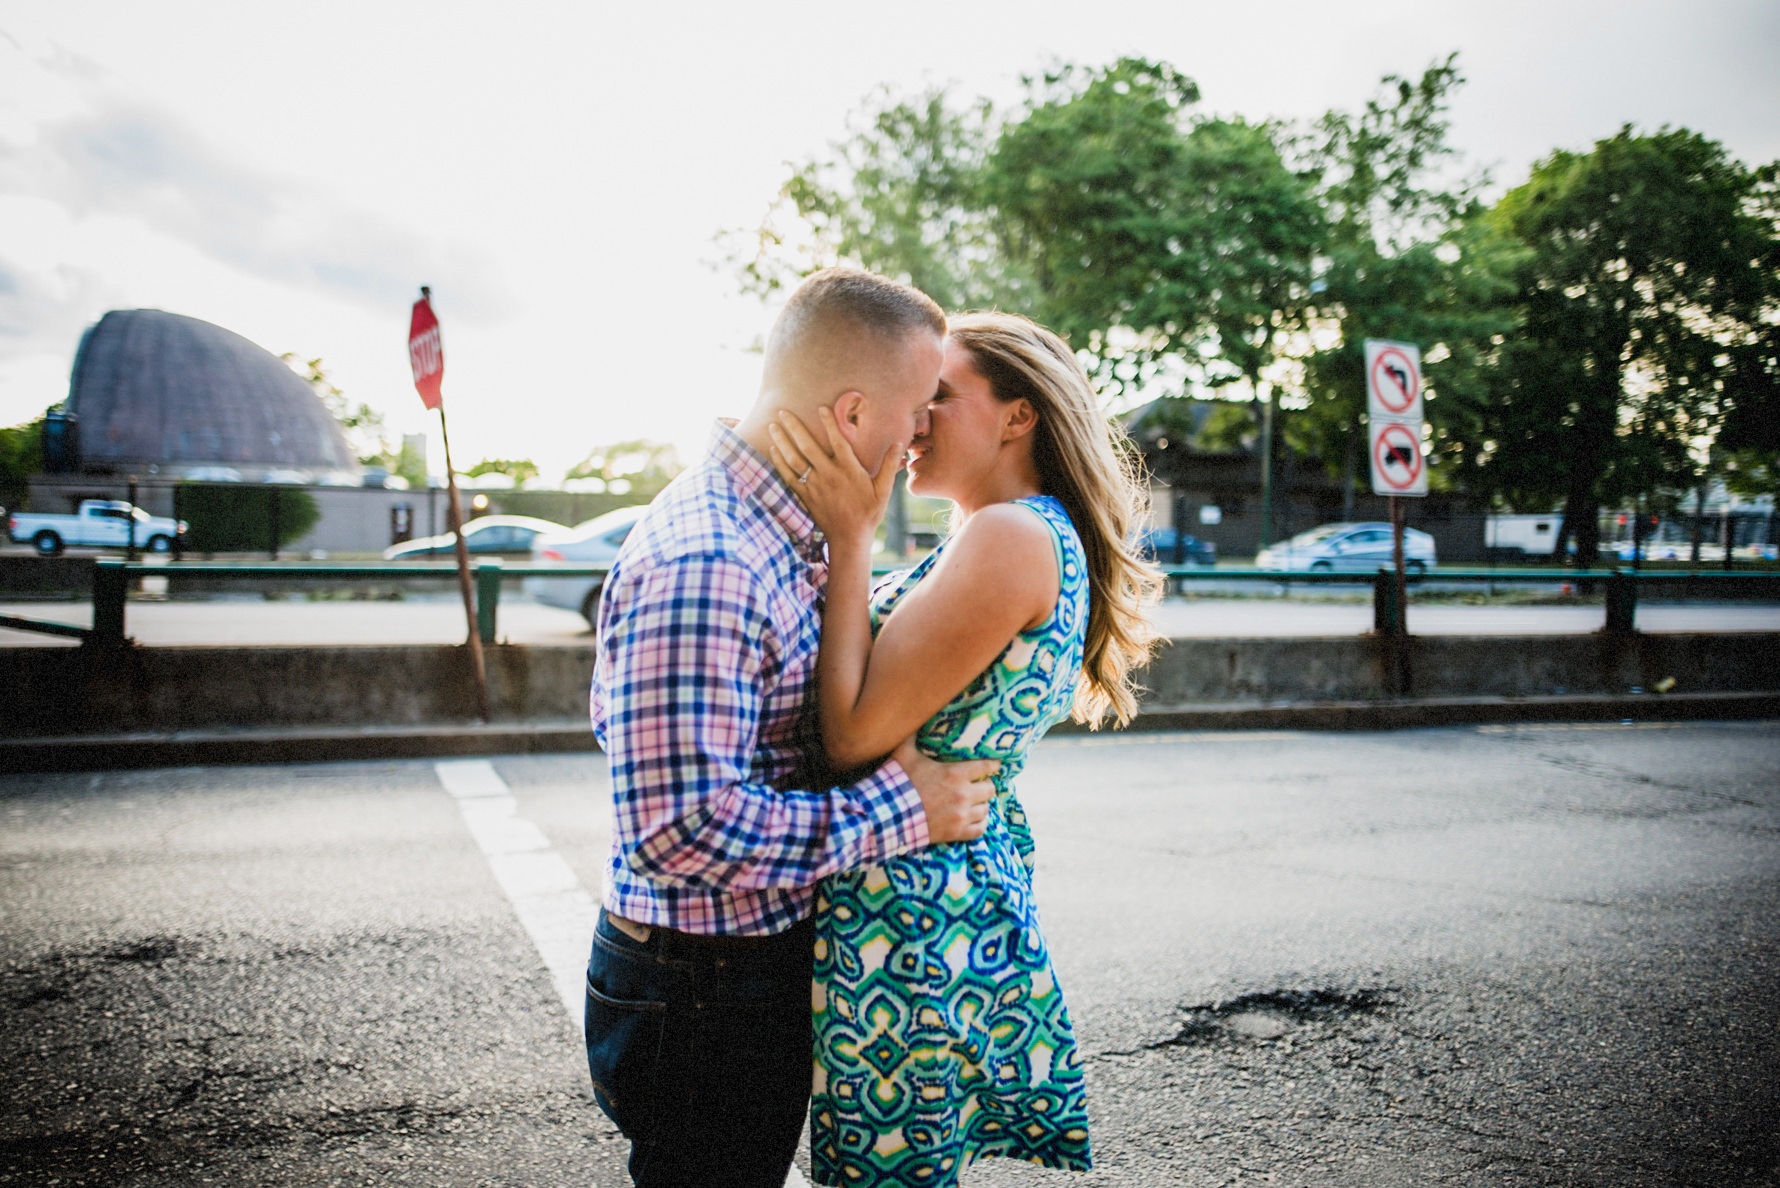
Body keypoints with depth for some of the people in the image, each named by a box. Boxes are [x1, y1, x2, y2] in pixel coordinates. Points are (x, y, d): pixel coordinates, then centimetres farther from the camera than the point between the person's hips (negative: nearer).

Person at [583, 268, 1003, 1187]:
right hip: (703, 998, -10)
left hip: (763, 968, 10)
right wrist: (898, 809, -23)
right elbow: (681, 827, -32)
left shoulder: (770, 536, 6)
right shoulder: (701, 567, -28)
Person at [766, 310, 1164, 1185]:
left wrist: (849, 537, -16)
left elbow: (856, 734, -20)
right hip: (967, 885, 10)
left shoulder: (1013, 538, -18)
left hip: (910, 909, -10)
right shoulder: (1043, 539, 13)